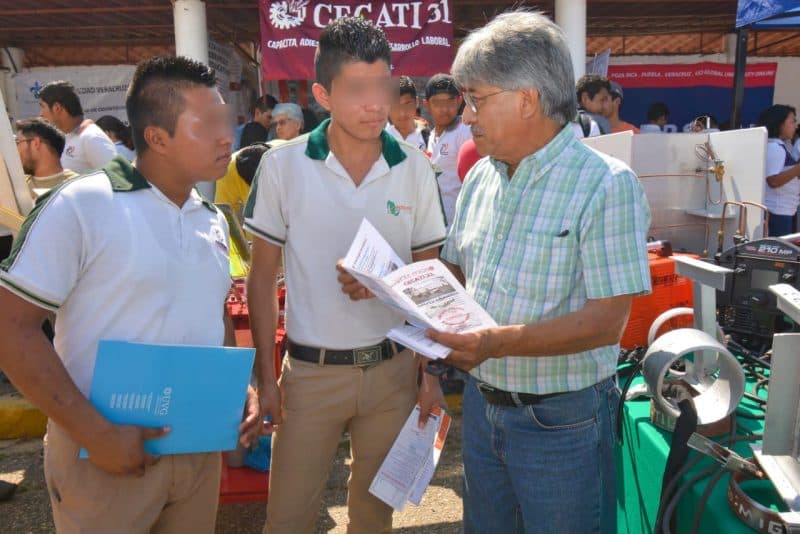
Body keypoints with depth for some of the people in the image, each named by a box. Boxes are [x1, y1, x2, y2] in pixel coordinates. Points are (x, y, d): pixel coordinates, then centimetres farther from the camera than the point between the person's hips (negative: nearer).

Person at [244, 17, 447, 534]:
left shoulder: (415, 168, -3)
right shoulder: (283, 165, -7)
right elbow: (262, 278, 0)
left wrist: (433, 370, 1)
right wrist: (266, 374, -2)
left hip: (392, 368, 2)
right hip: (310, 370, -1)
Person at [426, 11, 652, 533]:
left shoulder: (606, 184, -18)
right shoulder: (481, 178, 4)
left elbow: (607, 320, -22)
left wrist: (497, 343, -30)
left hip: (561, 421, -6)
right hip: (482, 403, 6)